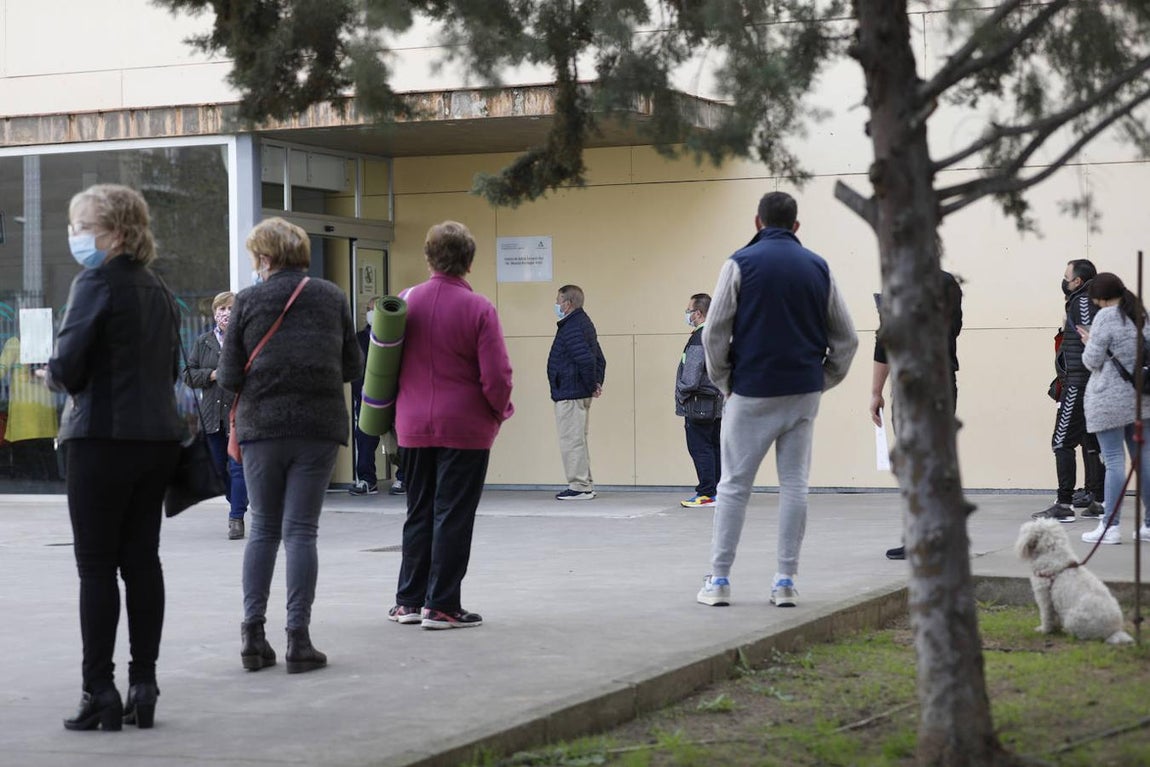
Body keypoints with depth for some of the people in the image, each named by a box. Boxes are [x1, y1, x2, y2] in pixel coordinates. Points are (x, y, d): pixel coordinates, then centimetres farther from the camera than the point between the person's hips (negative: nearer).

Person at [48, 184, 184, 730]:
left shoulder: (96, 283, -10)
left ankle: (100, 694, -1)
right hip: (159, 436, 7)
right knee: (141, 559, 10)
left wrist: (57, 376, 5)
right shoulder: (157, 291, 13)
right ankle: (143, 688, 12)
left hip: (103, 439, -7)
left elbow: (66, 366, -16)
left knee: (97, 566, -1)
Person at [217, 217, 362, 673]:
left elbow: (229, 376, -3)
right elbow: (353, 367, 10)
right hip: (319, 425, 0)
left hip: (262, 426, 0)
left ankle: (253, 634, 8)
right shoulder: (331, 298, 4)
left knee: (263, 529, 11)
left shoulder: (248, 301, -2)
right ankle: (298, 638, -2)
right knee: (301, 530, 2)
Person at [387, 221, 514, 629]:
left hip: (413, 427, 4)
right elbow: (497, 375, -14)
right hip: (464, 428, -4)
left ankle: (409, 601, 19)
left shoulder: (405, 302, 1)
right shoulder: (478, 309, -12)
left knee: (419, 514, 15)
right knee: (453, 517, 1)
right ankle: (442, 606, 2)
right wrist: (500, 411, 4)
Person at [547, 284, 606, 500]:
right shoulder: (584, 324, 16)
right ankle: (585, 486, 20)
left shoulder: (572, 328, -17)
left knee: (571, 441, -5)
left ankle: (579, 487, -2)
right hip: (580, 393, 11)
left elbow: (586, 360, -28)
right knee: (577, 440, 16)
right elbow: (599, 359, 21)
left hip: (569, 394, -11)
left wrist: (591, 384, -16)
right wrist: (597, 383, 12)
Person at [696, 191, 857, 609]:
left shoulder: (742, 264, -5)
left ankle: (719, 580, 5)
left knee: (734, 485, 4)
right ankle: (786, 582, 7)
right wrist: (821, 382, 13)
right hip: (804, 394, 3)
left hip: (752, 394, -3)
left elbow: (714, 333, -8)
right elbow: (846, 338, 8)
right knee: (794, 485, 7)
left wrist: (724, 382, 5)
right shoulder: (818, 268, 6)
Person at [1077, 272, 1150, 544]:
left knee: (1113, 460, -6)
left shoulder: (1106, 317, -12)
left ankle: (1110, 526, -6)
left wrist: (1089, 343, 8)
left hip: (1110, 399, -7)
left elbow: (1092, 360, -13)